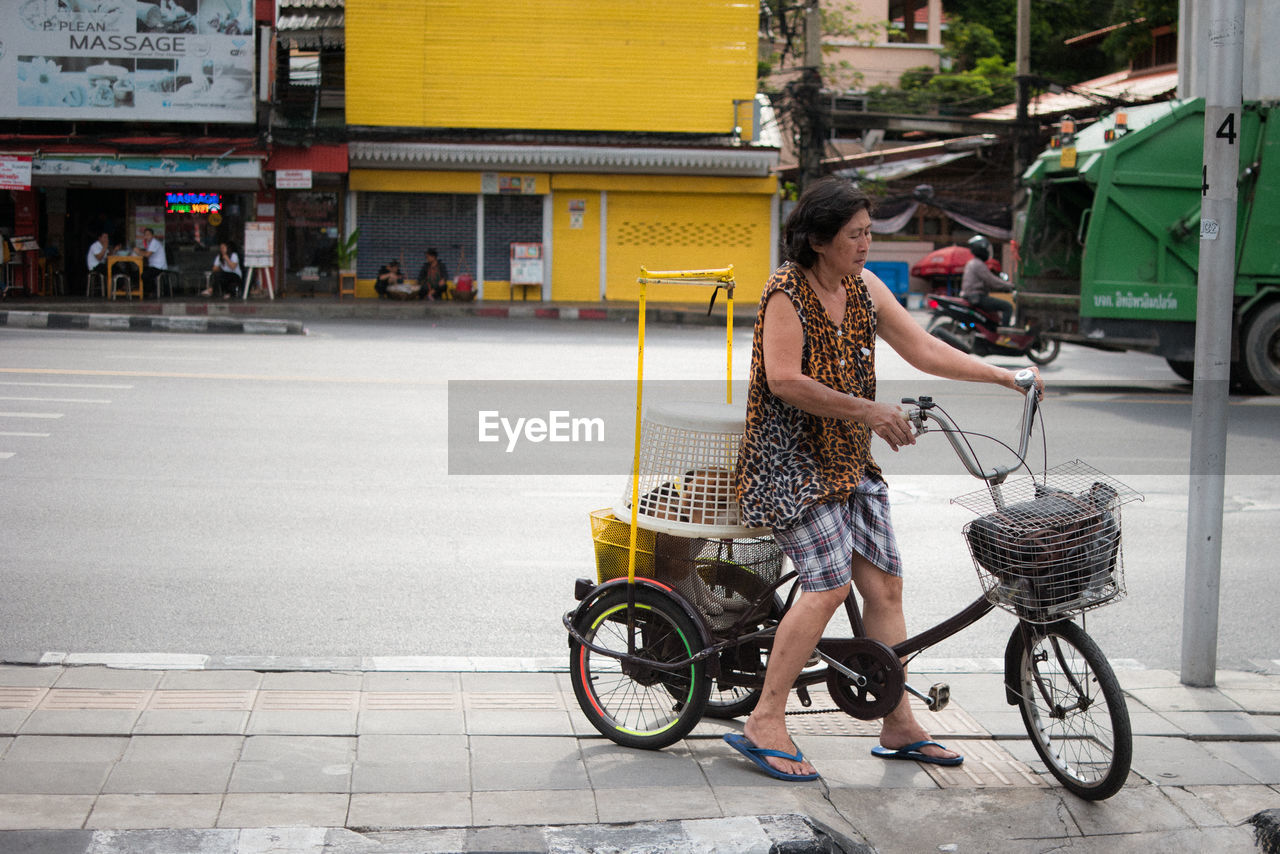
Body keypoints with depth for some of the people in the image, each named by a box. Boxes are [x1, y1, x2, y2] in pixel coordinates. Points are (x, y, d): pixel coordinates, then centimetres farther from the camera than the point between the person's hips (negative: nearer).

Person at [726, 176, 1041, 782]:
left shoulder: (863, 287, 8)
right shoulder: (786, 292, -13)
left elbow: (923, 350, 9)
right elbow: (784, 381, -22)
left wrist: (1004, 376, 1)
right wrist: (868, 410, -22)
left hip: (849, 461, 8)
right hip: (792, 460, -8)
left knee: (884, 584, 5)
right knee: (828, 585, -18)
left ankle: (899, 726, 15)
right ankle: (764, 724, -10)